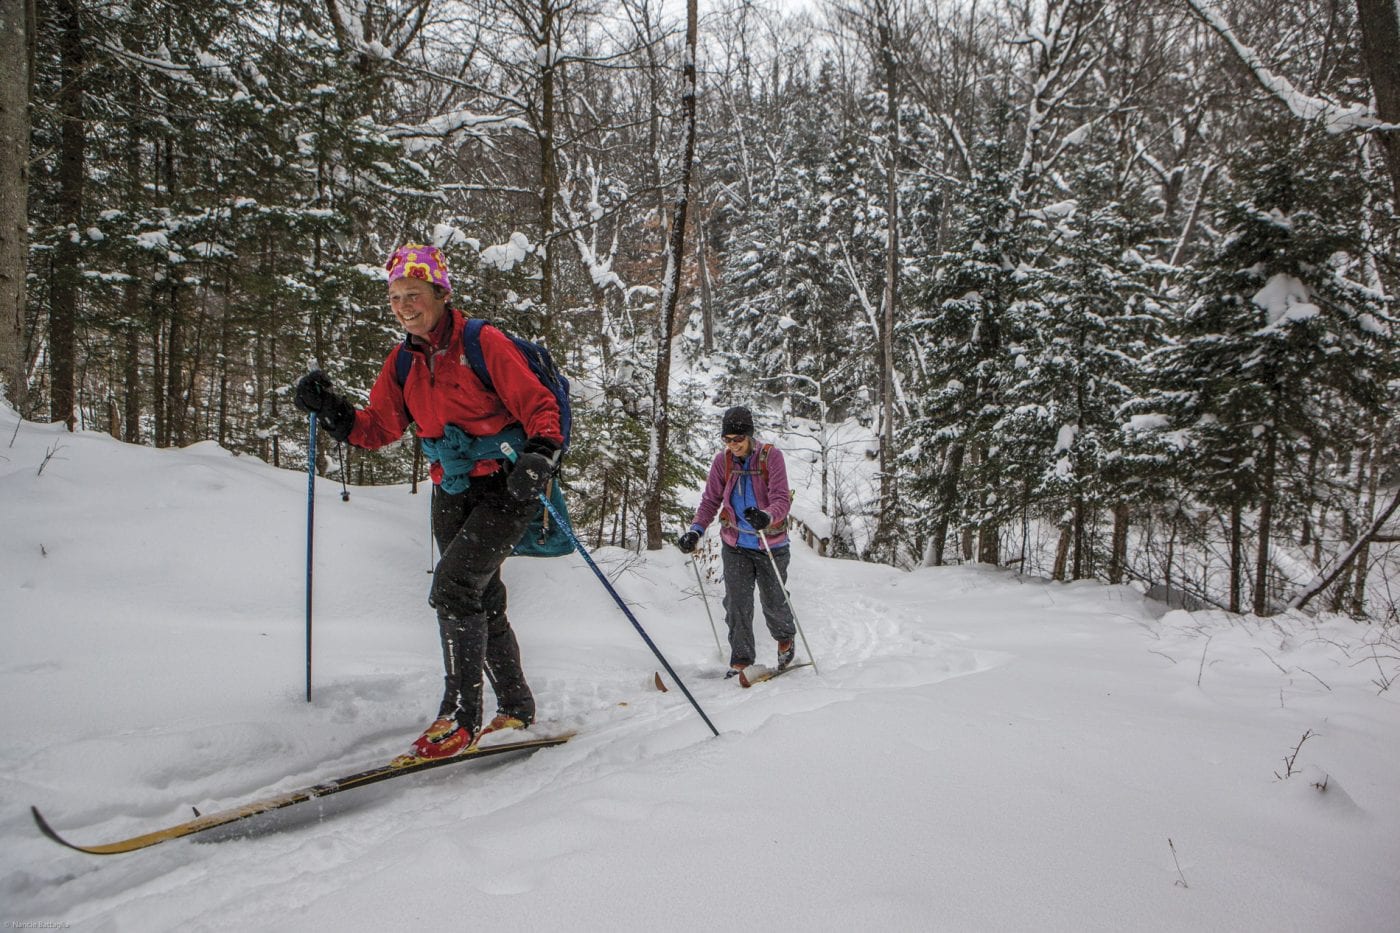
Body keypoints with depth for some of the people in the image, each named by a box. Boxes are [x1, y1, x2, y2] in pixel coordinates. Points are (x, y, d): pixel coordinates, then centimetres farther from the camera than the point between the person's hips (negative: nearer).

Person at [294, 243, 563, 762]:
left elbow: (539, 406, -12)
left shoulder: (484, 343, -12)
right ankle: (516, 708, 30)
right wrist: (329, 410, -8)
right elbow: (378, 429, 7)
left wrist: (539, 457, -29)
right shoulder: (403, 362, 7)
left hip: (506, 489, -7)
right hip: (451, 493, 7)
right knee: (482, 603, 13)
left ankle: (460, 717, -9)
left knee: (452, 586, -20)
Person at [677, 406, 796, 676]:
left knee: (773, 601, 9)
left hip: (770, 544, -2)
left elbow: (782, 499, -23)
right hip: (735, 545, 2)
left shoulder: (771, 456, -15)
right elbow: (710, 501, 1)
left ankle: (785, 638, 40)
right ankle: (741, 658, 13)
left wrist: (766, 516, -45)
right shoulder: (723, 460, -4)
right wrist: (696, 530, -15)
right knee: (737, 603, -2)